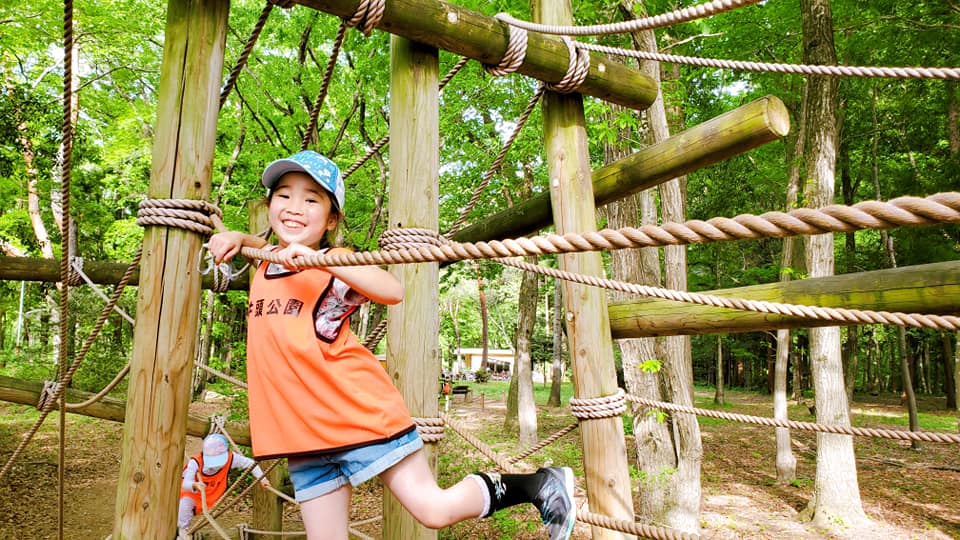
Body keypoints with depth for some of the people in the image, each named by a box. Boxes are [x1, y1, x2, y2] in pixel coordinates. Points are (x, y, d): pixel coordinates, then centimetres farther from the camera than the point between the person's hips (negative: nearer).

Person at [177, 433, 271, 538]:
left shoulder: (230, 458, -29)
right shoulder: (195, 462, -35)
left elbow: (250, 463, -18)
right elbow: (185, 483, -41)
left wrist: (262, 478, -27)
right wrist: (194, 485, -65)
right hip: (191, 491, -3)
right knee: (186, 503, -30)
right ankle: (181, 529, -6)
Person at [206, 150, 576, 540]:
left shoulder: (334, 263, -7)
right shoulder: (265, 263, 14)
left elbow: (392, 291, -26)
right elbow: (269, 246, 40)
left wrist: (318, 257, -31)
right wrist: (235, 237, 19)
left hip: (359, 414, -6)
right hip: (303, 434, 7)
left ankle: (539, 484, 14)